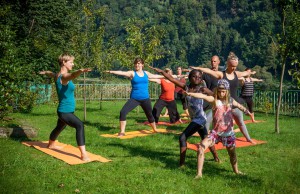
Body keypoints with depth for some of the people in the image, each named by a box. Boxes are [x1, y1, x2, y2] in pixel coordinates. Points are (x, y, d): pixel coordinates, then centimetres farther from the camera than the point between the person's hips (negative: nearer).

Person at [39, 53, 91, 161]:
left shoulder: (57, 75, 9)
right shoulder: (64, 76, -20)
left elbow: (50, 73, 34)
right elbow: (73, 75, -46)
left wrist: (44, 72, 58)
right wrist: (80, 71, -68)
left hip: (65, 111, 11)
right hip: (65, 111, -11)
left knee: (59, 128, 33)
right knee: (80, 125, -30)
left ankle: (51, 144, 60)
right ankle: (84, 155, -42)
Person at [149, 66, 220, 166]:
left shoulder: (202, 89, -12)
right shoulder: (186, 87, -1)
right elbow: (172, 79, -6)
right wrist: (161, 71, -12)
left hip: (200, 119, -7)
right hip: (194, 119, 7)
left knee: (183, 137, -12)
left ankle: (182, 163, -8)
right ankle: (216, 158, 41)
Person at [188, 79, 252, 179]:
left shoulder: (230, 100, 0)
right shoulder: (214, 100, -11)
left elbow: (239, 106, 19)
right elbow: (203, 96, -30)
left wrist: (247, 112, 23)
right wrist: (190, 94, -44)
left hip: (228, 133, 3)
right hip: (216, 132, -3)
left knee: (232, 153, 20)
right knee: (201, 147, -21)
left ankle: (236, 170, 49)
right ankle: (199, 173, -13)